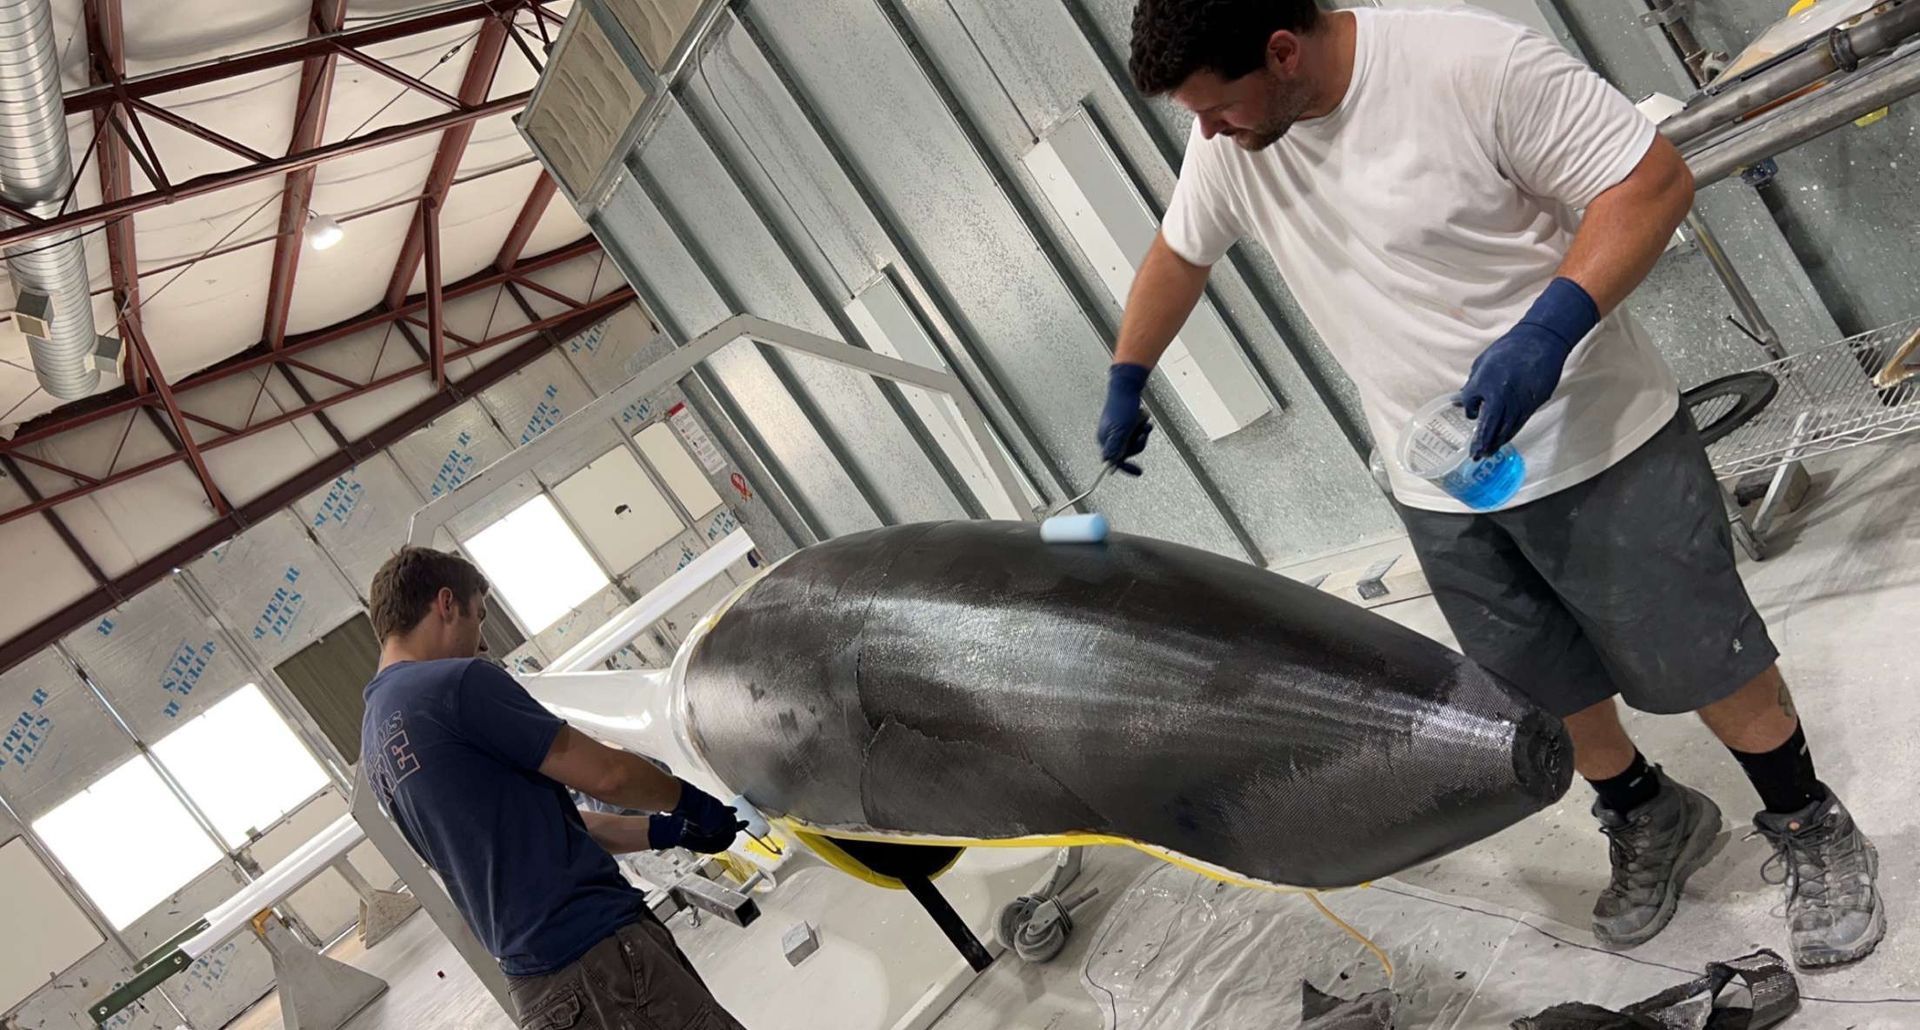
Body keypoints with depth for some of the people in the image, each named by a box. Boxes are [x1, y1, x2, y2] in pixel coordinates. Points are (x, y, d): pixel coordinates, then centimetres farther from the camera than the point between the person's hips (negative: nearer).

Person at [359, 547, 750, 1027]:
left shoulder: (374, 739, 16)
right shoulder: (457, 682, -12)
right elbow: (605, 773, -10)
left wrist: (665, 831, 19)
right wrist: (690, 800, 10)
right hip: (595, 954, -9)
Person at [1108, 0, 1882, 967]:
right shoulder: (1228, 143, -6)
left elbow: (1654, 180, -21)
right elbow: (1176, 254, 13)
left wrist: (1549, 327, -33)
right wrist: (1126, 382, 19)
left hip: (1595, 447, -5)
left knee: (1701, 662, 9)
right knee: (1547, 689, 17)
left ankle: (1810, 829, 35)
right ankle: (1648, 818, 44)